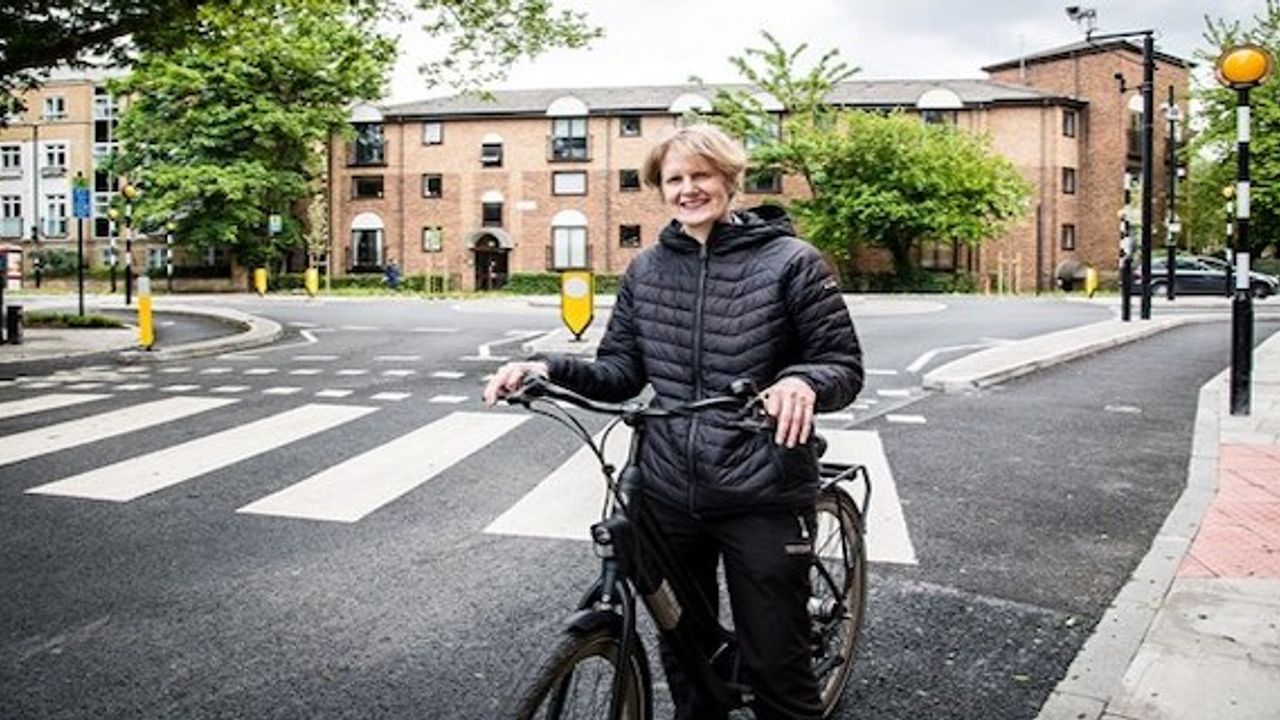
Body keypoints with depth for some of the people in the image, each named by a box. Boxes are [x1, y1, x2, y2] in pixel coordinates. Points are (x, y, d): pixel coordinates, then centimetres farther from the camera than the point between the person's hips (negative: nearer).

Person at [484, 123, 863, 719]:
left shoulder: (790, 261, -6)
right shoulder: (645, 270, 7)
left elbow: (844, 365, -6)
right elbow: (620, 370, 8)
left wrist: (803, 381, -28)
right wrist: (552, 368, -10)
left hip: (761, 497, -4)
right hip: (669, 493, 4)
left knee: (775, 664, 5)